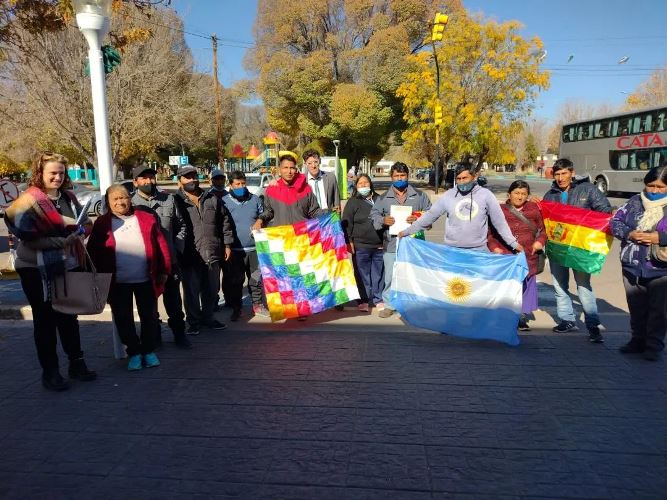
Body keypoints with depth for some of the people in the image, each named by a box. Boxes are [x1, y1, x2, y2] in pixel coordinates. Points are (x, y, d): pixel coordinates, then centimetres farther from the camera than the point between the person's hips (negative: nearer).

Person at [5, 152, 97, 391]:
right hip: (38, 270, -5)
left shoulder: (68, 197, 5)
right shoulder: (28, 200, -12)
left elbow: (86, 222, 14)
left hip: (68, 266, 5)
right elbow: (29, 238, -19)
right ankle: (49, 372, 19)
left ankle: (76, 363, 29)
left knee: (68, 317, 16)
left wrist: (81, 229, -8)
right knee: (45, 320, 7)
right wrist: (62, 241, -25)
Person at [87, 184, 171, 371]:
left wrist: (164, 271, 0)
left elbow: (161, 244, 4)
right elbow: (93, 252, 2)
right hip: (118, 283, 0)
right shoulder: (102, 224, 2)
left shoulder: (147, 219, 4)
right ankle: (134, 352, 23)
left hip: (146, 280, 0)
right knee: (123, 319, 8)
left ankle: (149, 350, 26)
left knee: (149, 316, 9)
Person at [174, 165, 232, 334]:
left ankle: (207, 317, 32)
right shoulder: (176, 202, -3)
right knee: (191, 290, 5)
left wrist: (227, 244, 10)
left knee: (212, 289, 14)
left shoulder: (212, 199, 10)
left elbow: (224, 222, 14)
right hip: (189, 256, -4)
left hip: (212, 253, 4)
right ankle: (193, 321, 22)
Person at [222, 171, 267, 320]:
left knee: (256, 278, 11)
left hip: (254, 248, 2)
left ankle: (257, 304, 27)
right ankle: (237, 308, 20)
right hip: (235, 250, -2)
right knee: (235, 281, 6)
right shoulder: (224, 202, -2)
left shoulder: (255, 200, 7)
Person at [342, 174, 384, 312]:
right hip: (361, 245, -3)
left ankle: (378, 299, 21)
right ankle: (364, 300, 11)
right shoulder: (353, 202, 1)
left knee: (378, 273, 10)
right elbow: (347, 223, -3)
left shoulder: (379, 199, 11)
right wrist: (349, 241, -10)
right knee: (363, 274, 2)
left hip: (379, 244, 3)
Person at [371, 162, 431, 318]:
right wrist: (383, 220, -14)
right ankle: (388, 304, 18)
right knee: (390, 276, 5)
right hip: (391, 244, 1)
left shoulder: (419, 195, 7)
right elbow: (374, 215, 7)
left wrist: (418, 219, -14)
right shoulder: (383, 198, 9)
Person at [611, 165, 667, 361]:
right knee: (636, 308, 16)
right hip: (632, 267, 3)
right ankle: (638, 340, 32)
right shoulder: (634, 202, 4)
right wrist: (629, 234, -13)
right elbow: (615, 221, 3)